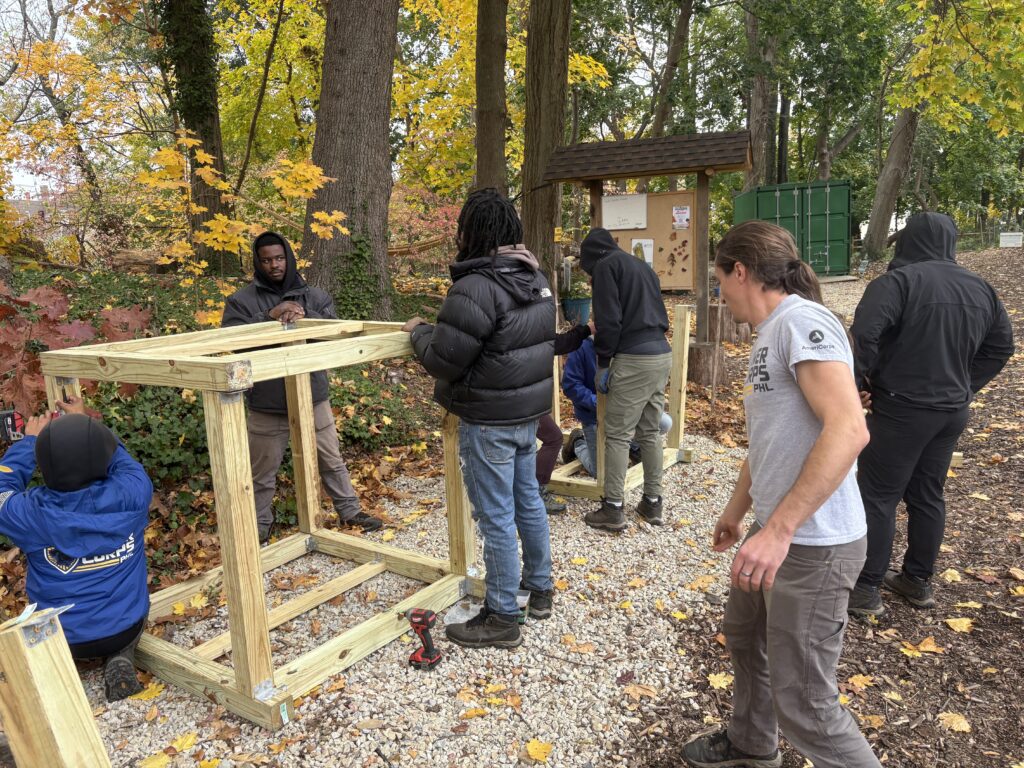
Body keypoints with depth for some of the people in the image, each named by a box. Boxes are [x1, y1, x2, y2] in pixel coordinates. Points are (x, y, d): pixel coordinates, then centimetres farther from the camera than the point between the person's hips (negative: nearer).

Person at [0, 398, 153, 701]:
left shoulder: (31, 514, -25)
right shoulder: (130, 495, -25)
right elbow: (119, 456, -1)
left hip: (62, 638, 2)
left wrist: (29, 441, 8)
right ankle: (120, 659, 7)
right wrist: (85, 423, 11)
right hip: (126, 629, -1)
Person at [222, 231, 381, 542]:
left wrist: (305, 316, -22)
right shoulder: (242, 300, -1)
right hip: (267, 404, -2)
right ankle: (259, 527, 29)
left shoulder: (314, 296, 5)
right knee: (263, 471, 11)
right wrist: (270, 316, -23)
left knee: (331, 460, 16)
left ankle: (349, 510, 33)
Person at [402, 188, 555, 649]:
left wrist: (419, 331, -1)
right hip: (529, 410, 9)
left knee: (496, 517, 2)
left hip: (488, 421, -9)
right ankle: (540, 588, 38)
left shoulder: (475, 287, -23)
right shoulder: (535, 279, 6)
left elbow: (443, 361, -21)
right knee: (528, 499, 21)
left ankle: (501, 619, 15)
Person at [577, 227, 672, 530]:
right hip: (662, 354, 8)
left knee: (617, 435, -1)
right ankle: (652, 503, 21)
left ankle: (613, 509, 3)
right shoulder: (642, 266, 23)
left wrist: (603, 362, -5)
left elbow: (609, 320, -12)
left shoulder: (606, 266, -2)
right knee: (650, 432, 15)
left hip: (634, 360, -8)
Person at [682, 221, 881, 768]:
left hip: (814, 545, -10)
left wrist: (778, 529, -33)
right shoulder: (769, 334, 12)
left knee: (802, 704, 0)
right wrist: (737, 510, 28)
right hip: (776, 531, 10)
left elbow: (849, 429, -31)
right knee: (743, 636, 27)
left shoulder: (801, 321, -19)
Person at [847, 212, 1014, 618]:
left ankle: (866, 590, 5)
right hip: (953, 411, 7)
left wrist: (860, 382, -16)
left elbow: (864, 333, -29)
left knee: (878, 496, 0)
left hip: (901, 409, -7)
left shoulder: (898, 281, -16)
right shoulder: (980, 288, 9)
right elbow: (1001, 346, 16)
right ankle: (918, 581, 28)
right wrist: (965, 387, 14)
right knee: (928, 496, 17)